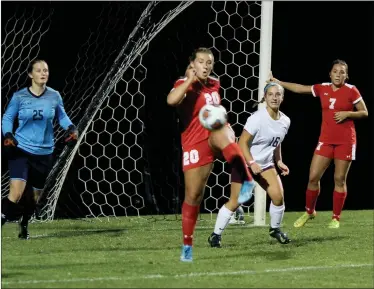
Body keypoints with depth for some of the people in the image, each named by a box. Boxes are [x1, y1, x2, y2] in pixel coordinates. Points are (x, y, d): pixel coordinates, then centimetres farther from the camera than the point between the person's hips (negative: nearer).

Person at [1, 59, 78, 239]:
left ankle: (24, 225, 41)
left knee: (34, 195, 16)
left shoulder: (54, 96, -1)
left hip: (44, 153, 3)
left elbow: (61, 115, 14)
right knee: (16, 193, -23)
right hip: (20, 149, -3)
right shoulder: (19, 97, -8)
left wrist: (70, 127, -5)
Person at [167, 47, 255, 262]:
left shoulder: (214, 84, 11)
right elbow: (172, 100, -32)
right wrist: (190, 79, -22)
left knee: (222, 135, -39)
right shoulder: (185, 85, -7)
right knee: (193, 196, 0)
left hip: (214, 136, 2)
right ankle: (187, 246, 13)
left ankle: (247, 180, -43)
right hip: (195, 144, -2)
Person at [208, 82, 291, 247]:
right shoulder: (257, 118, -21)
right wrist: (251, 163, -26)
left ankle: (275, 229, 15)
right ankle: (216, 235, 5)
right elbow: (242, 142, -20)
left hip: (265, 164, 6)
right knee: (235, 202, -7)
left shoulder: (285, 121, 1)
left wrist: (279, 162, 7)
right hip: (244, 162, -6)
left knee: (278, 196, -10)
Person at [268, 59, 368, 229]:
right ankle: (309, 212, 20)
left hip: (345, 141, -3)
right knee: (313, 177, 1)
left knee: (340, 179, 0)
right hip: (326, 140, 3)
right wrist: (279, 83, 16)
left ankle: (336, 218, 10)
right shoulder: (322, 89, 4)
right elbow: (299, 88, 16)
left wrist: (347, 114, -16)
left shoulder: (351, 91, -6)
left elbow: (364, 113, -1)